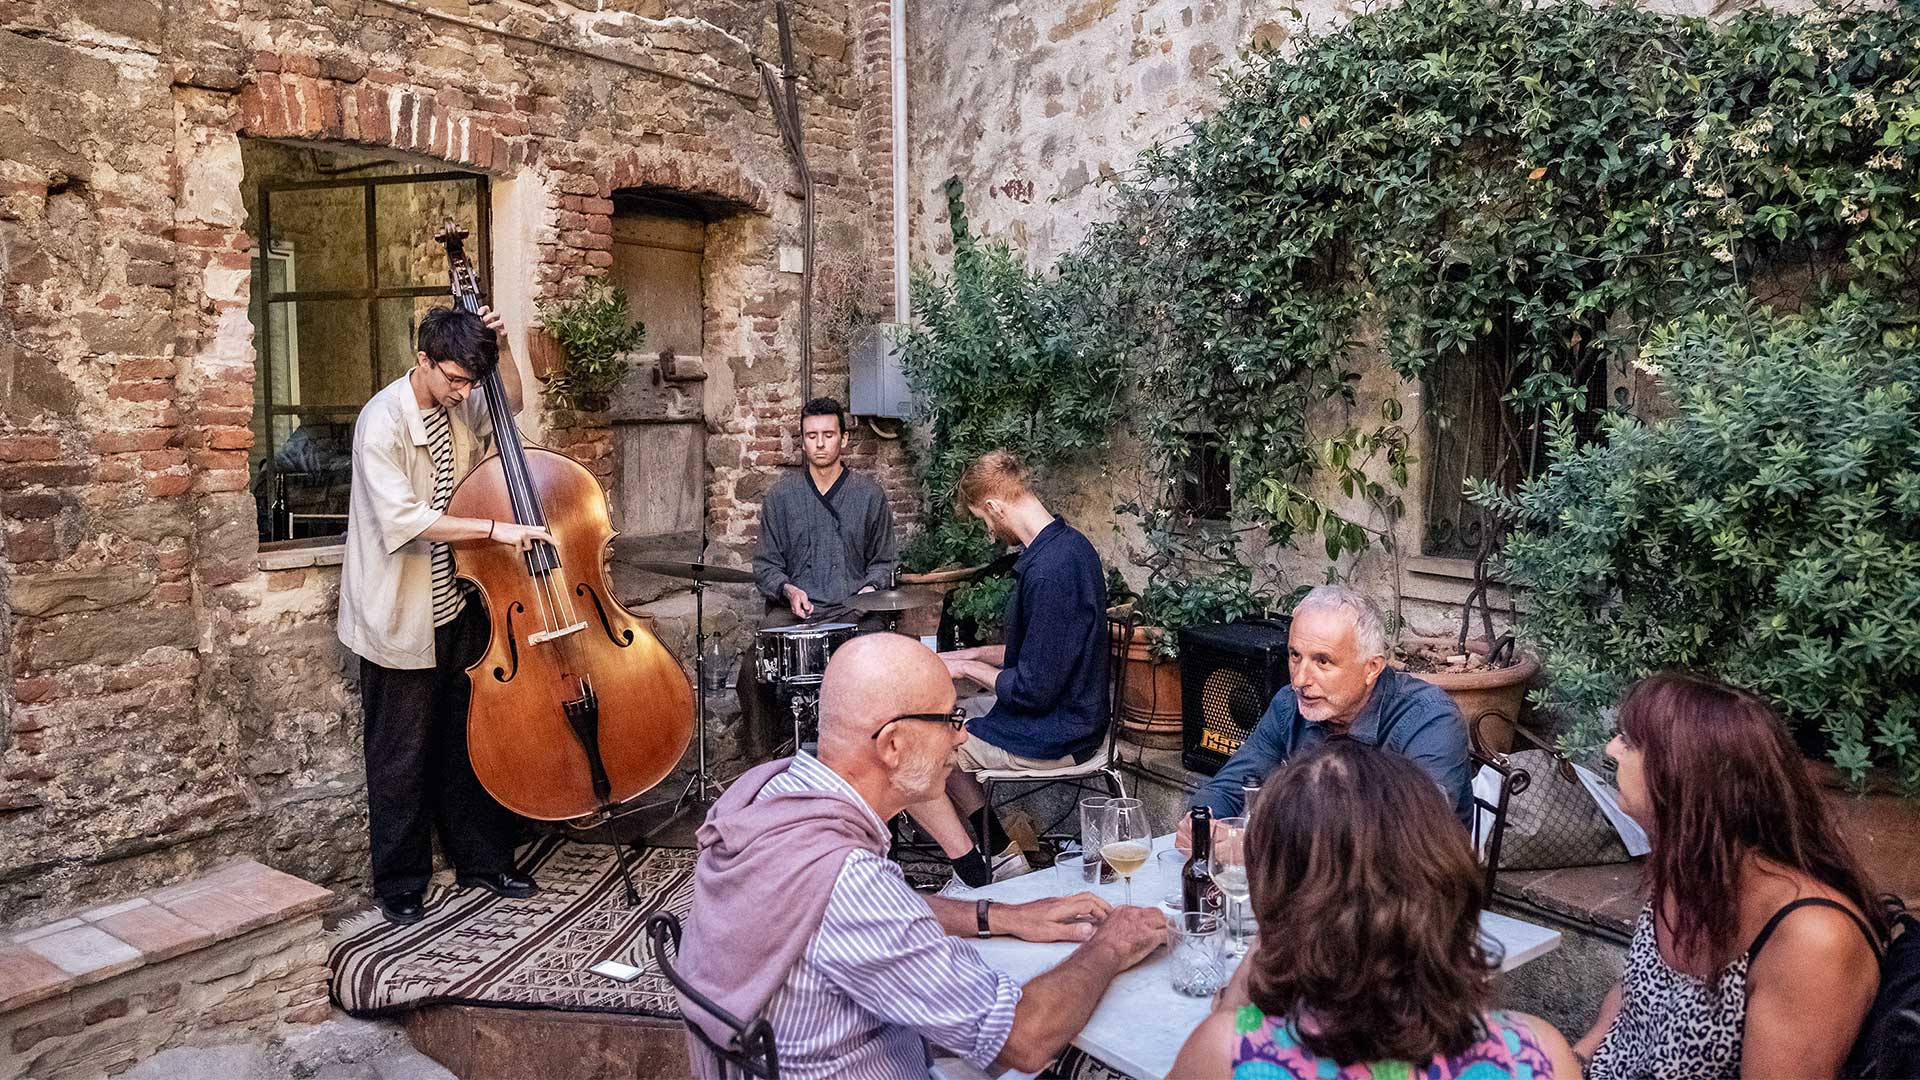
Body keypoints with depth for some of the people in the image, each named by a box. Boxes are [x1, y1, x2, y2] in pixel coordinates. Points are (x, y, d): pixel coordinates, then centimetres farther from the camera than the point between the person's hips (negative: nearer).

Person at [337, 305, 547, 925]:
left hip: (457, 606, 7)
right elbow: (404, 519, -28)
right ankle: (399, 884, 20)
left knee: (468, 744, 15)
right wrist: (495, 529, -31)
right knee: (401, 758, 5)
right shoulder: (382, 422, -19)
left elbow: (511, 405, 22)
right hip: (401, 618, -7)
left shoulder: (460, 407, 2)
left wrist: (498, 347, 5)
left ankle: (483, 860, 29)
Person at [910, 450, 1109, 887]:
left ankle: (976, 879, 4)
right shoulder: (1069, 543, 5)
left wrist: (969, 668, -9)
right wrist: (975, 654, 13)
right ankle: (1004, 853, 20)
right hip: (1070, 718, 11)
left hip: (1051, 737, -10)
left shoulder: (1048, 570, -28)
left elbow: (1033, 690, -25)